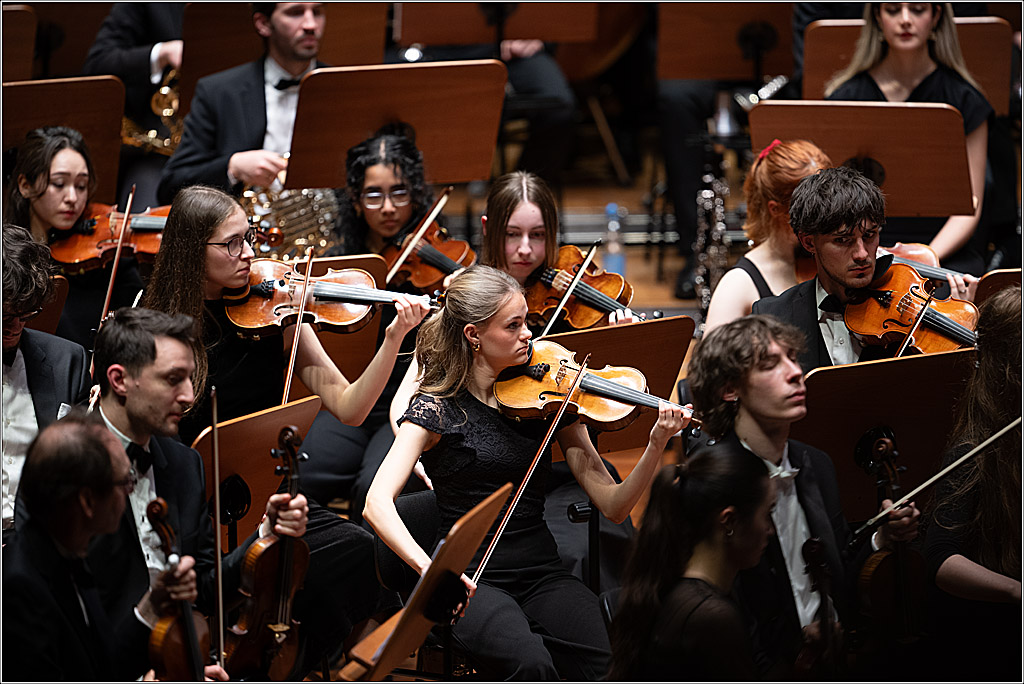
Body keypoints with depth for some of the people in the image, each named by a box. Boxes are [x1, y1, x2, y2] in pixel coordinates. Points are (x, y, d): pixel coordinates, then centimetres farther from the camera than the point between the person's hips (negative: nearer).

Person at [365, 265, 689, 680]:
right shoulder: (439, 408, -3)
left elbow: (613, 505, 2)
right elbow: (377, 503, -17)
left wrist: (657, 446, -15)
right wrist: (427, 567, -33)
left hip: (543, 575, 3)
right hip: (473, 581, -3)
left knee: (612, 664, -26)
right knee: (530, 663, -33)